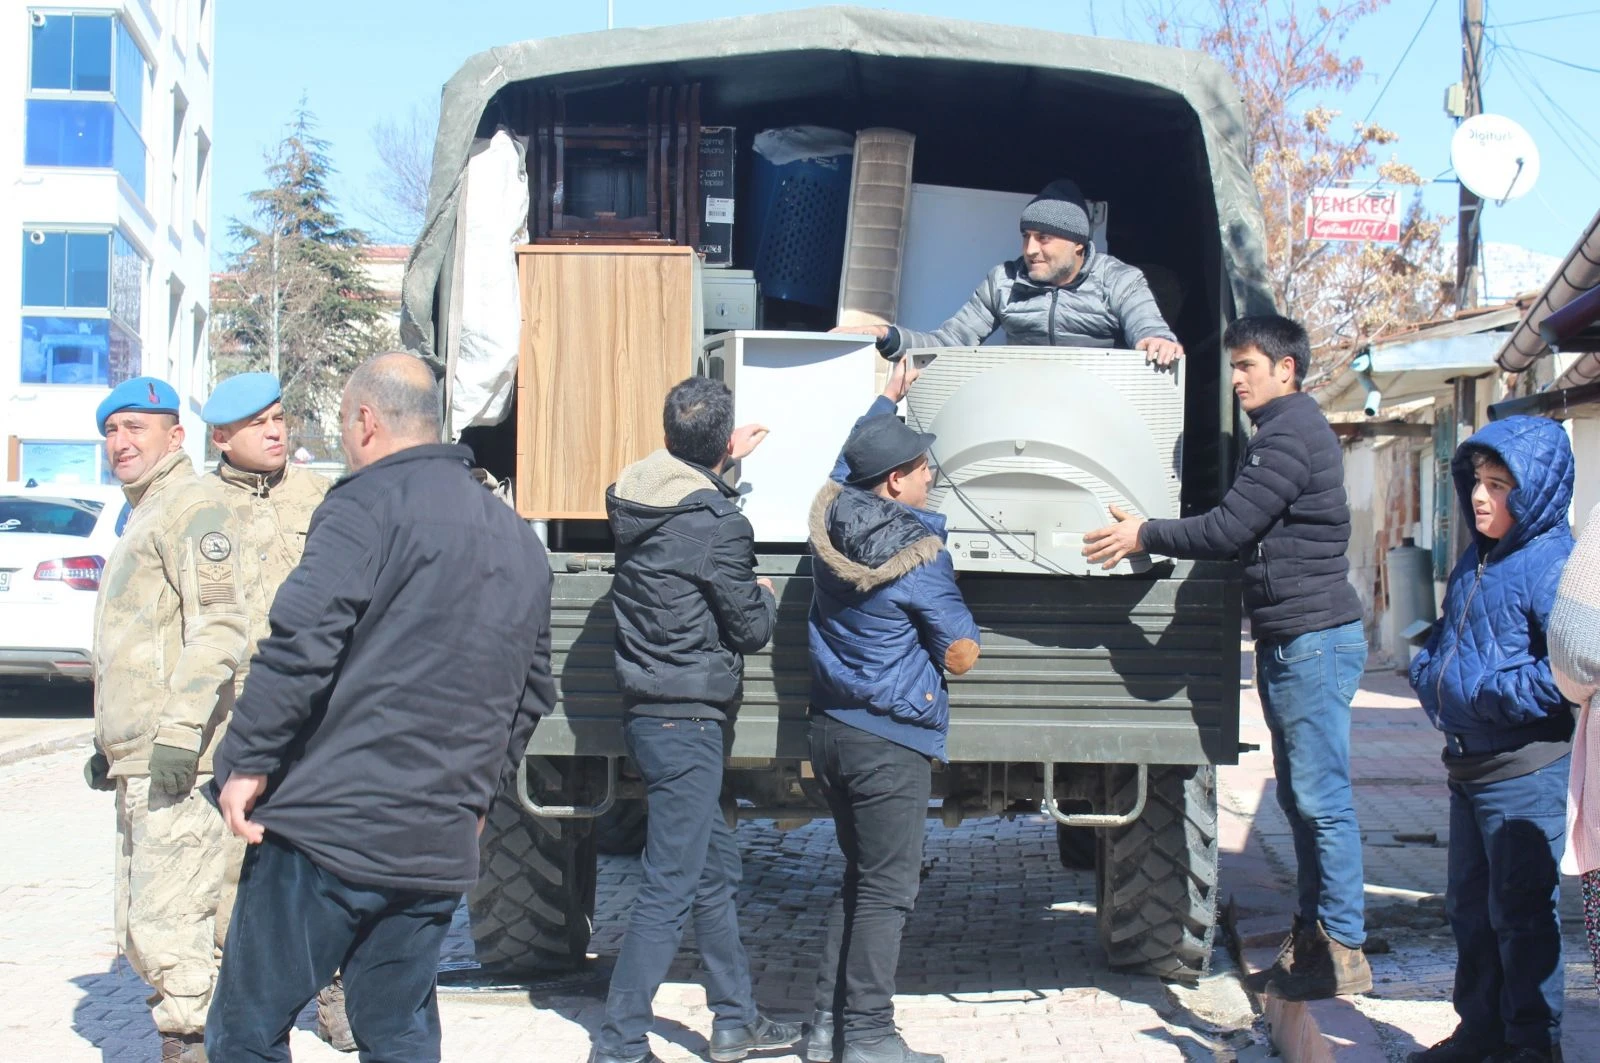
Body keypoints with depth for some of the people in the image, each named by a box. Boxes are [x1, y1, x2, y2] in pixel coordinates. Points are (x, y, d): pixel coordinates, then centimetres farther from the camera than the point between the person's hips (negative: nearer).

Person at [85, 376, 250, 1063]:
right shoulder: (140, 518, 25)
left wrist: (180, 732, -26)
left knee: (168, 927, -12)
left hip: (177, 764, -11)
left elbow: (220, 627, -20)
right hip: (138, 762, 11)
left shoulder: (191, 509, -8)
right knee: (140, 933, 13)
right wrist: (110, 742, 29)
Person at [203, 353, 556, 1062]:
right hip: (441, 847, 7)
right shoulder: (517, 539, 18)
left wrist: (247, 760, -10)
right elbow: (533, 688, 23)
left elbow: (301, 644, -19)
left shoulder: (369, 504, -7)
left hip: (329, 827, -7)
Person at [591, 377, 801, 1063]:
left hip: (650, 714, 9)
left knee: (717, 869, 19)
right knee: (671, 888, -4)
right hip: (687, 719, -9)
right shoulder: (717, 524, -18)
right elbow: (751, 629, -10)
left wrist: (723, 462, 33)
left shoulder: (635, 498, 4)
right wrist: (766, 595, 10)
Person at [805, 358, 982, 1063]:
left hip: (831, 728, 8)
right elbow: (962, 657, -11)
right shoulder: (919, 556, -16)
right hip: (890, 741, -8)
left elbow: (854, 454, 26)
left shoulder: (830, 516, 3)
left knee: (859, 878, 17)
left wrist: (888, 397, 40)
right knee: (887, 889, -2)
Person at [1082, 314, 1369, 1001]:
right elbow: (1246, 534, 24)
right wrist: (1152, 536, 21)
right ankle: (1312, 940, 18)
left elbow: (1229, 528, -18)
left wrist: (1145, 536, -7)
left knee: (1322, 799, -8)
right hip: (1289, 640, 11)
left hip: (1314, 639, -11)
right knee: (1300, 798, 12)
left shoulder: (1293, 433, -13)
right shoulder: (1281, 432, 20)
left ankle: (1344, 952, -4)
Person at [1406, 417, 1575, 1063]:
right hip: (1468, 766, 9)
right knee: (1468, 905, 16)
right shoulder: (1473, 564, 13)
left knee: (1520, 912, 0)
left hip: (1526, 771, -9)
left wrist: (1489, 695, -21)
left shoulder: (1554, 566, -15)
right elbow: (1446, 640, 26)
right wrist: (1428, 673, 6)